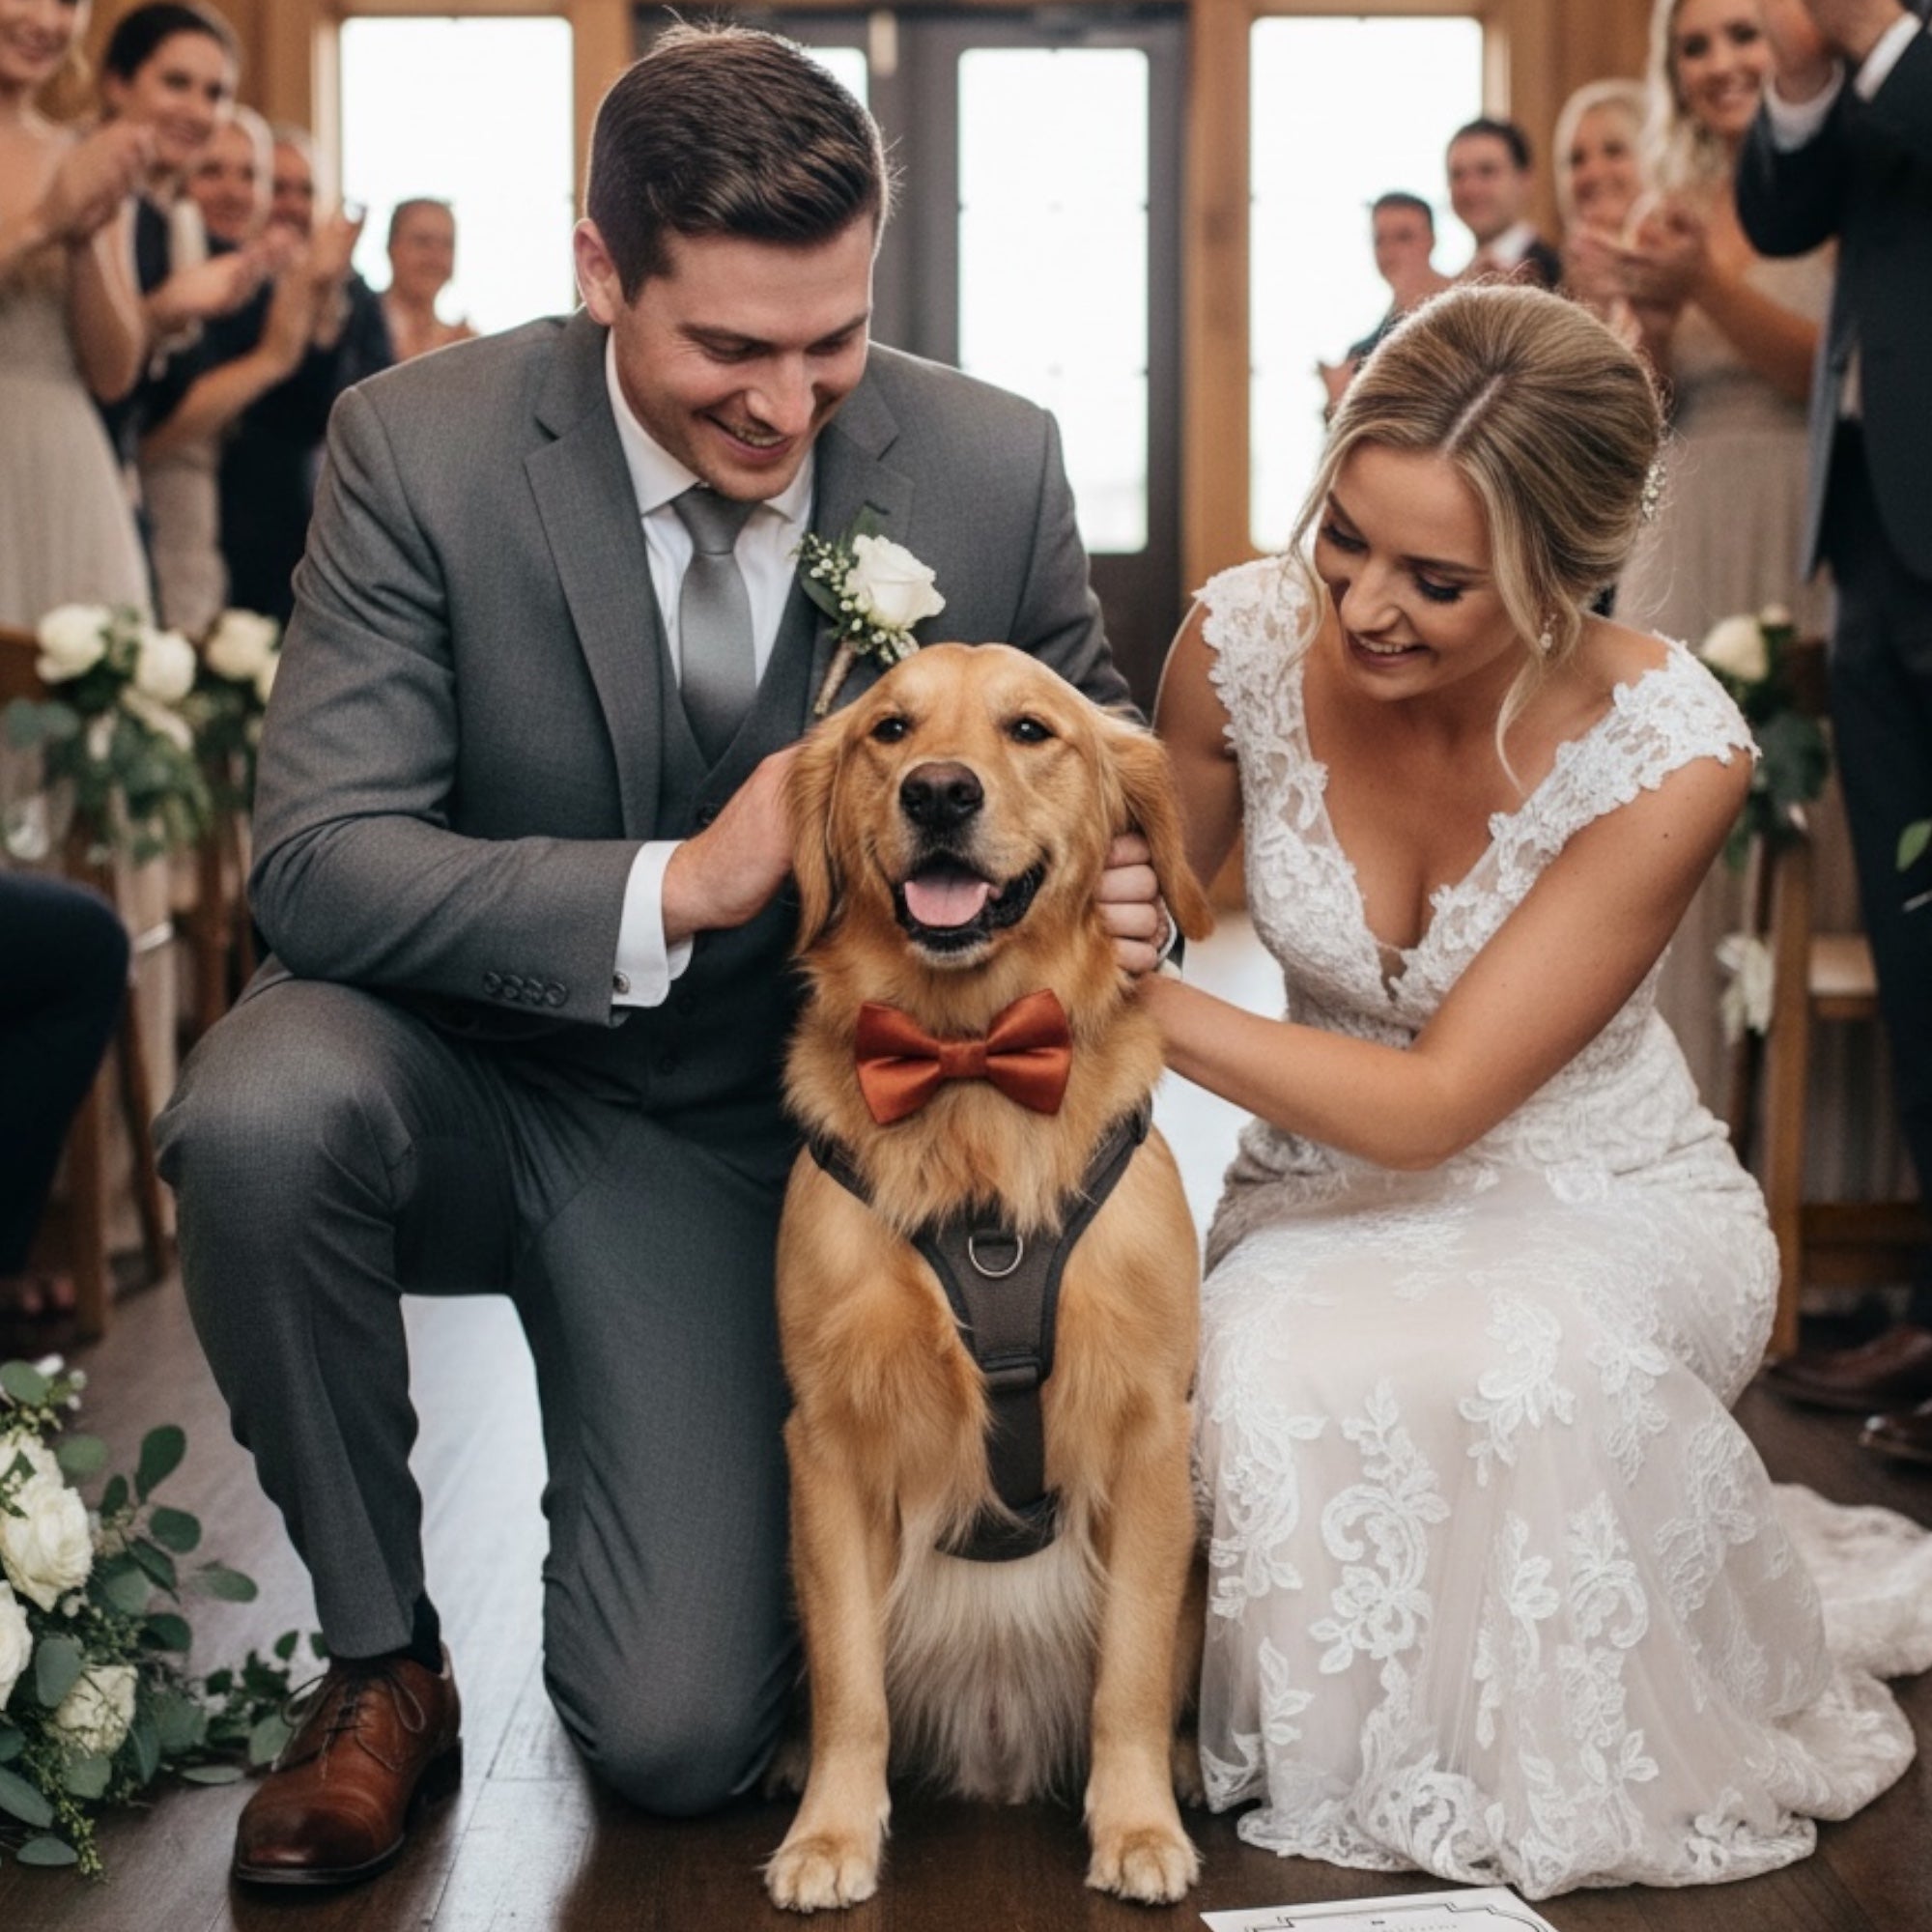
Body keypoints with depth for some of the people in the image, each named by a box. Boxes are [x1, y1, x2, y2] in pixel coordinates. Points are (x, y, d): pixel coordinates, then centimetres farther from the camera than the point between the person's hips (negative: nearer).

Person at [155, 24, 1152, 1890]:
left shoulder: (992, 466, -11)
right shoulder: (421, 445, -16)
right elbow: (316, 859, -21)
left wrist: (1120, 886, -23)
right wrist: (675, 887, -34)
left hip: (749, 1134, 0)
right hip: (468, 1067, 0)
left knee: (679, 1741, -10)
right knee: (256, 1118, -36)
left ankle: (738, 1480, 28)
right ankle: (380, 1654, -10)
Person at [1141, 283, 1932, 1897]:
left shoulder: (1669, 750, -23)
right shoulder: (1248, 640, -15)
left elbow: (1434, 1102, -24)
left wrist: (1137, 998, -29)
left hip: (1599, 1200, -2)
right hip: (1334, 1188, 3)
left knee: (1531, 1365, -38)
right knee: (1275, 1386, -33)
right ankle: (1365, 1759, 1)